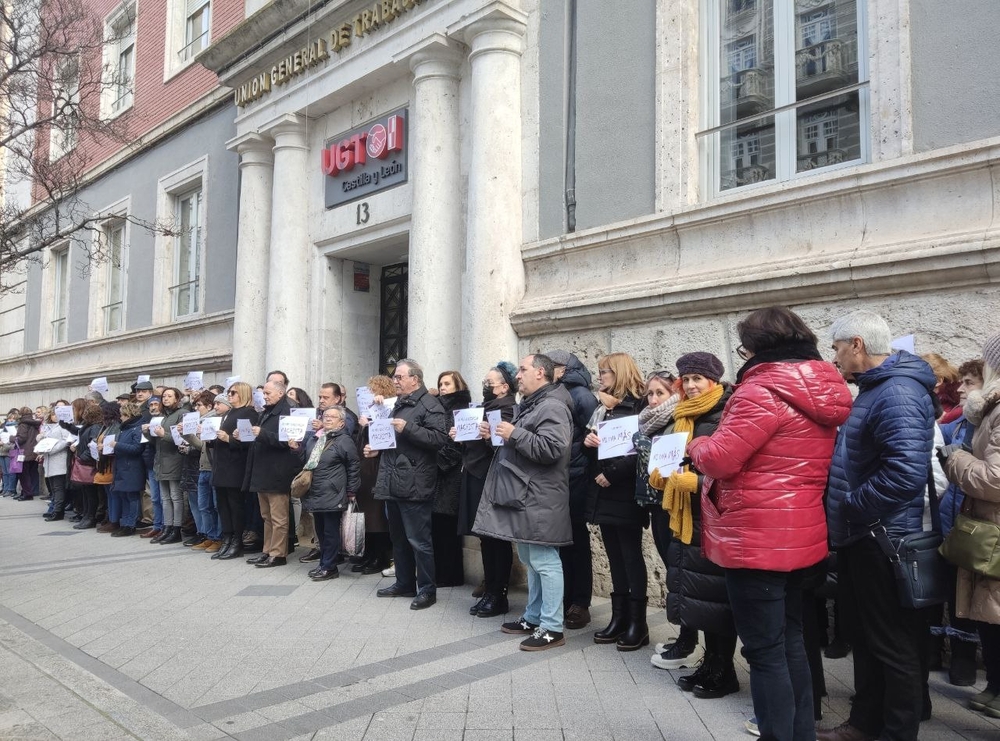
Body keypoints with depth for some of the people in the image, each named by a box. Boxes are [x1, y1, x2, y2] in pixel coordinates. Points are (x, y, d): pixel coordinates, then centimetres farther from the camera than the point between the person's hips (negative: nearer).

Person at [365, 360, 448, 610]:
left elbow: (440, 438, -21)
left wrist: (408, 428, -23)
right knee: (398, 538, 16)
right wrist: (377, 449, 14)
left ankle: (427, 590, 6)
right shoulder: (398, 405, 21)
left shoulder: (429, 405, -9)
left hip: (414, 484, -9)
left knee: (419, 540, -4)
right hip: (392, 483, 10)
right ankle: (404, 583, 28)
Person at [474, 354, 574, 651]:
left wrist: (515, 434, -21)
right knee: (530, 561, 17)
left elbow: (552, 449, -26)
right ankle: (533, 618, 27)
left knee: (545, 562, -5)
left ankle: (552, 628, 1)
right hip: (523, 495, 11)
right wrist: (496, 434, 11)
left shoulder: (552, 406, -14)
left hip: (538, 499, -11)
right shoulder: (529, 404, 20)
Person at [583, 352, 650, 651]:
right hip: (604, 494, 7)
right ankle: (619, 617, 18)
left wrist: (611, 474, -18)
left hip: (625, 494, -7)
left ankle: (638, 623, 8)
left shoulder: (639, 407, -8)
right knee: (615, 557, 11)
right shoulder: (602, 408, 16)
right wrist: (588, 440, -3)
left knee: (631, 557, 0)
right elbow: (591, 449, 19)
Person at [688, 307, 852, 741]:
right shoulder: (822, 392, 10)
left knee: (765, 652, 1)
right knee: (790, 642, 19)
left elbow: (720, 460, -21)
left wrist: (696, 445, 0)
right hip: (800, 537, 9)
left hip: (757, 540, -9)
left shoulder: (764, 389, -17)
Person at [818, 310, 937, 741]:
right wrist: (846, 516, 13)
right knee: (866, 637, 20)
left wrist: (849, 507, -21)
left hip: (882, 540, -10)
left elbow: (907, 472, -33)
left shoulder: (898, 393, -21)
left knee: (894, 645, 4)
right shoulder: (874, 388, 12)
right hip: (859, 537, 10)